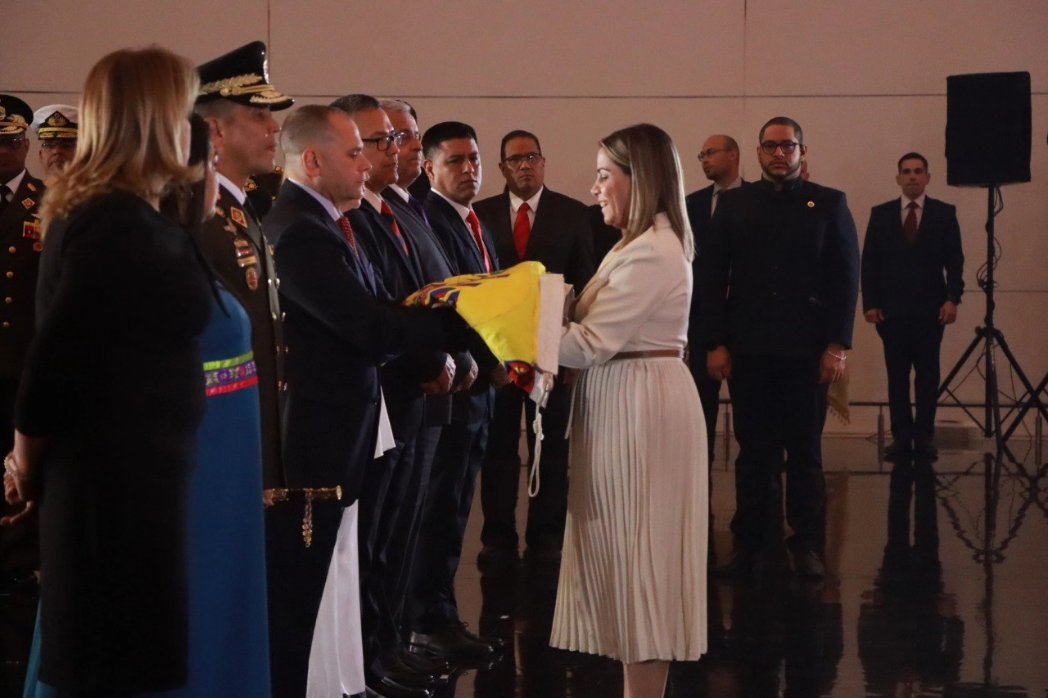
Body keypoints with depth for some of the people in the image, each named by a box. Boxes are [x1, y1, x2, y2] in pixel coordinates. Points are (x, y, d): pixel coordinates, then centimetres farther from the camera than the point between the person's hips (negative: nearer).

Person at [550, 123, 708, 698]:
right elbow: (603, 332, 10)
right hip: (627, 402, 10)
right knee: (630, 551, 13)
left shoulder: (650, 253, -18)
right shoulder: (645, 244, 15)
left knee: (634, 548, -3)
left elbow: (591, 343, -23)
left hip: (639, 406, -10)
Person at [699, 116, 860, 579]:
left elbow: (846, 277, 1)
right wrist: (714, 344, -2)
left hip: (806, 349, -1)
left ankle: (807, 546, 10)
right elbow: (712, 277, 6)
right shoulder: (734, 205, 9)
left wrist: (838, 345, -7)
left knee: (805, 451, 5)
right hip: (748, 349, 1)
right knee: (754, 451, 3)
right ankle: (752, 544, 6)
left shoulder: (829, 204, 5)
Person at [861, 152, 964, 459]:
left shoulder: (944, 213, 6)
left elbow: (954, 260, 2)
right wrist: (870, 303, -3)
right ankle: (901, 436, 5)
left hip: (930, 310, -1)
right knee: (897, 376, 2)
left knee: (927, 375, 2)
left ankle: (924, 436, 7)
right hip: (892, 310, 1)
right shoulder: (881, 214, 8)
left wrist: (952, 298, -10)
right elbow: (869, 262, 6)